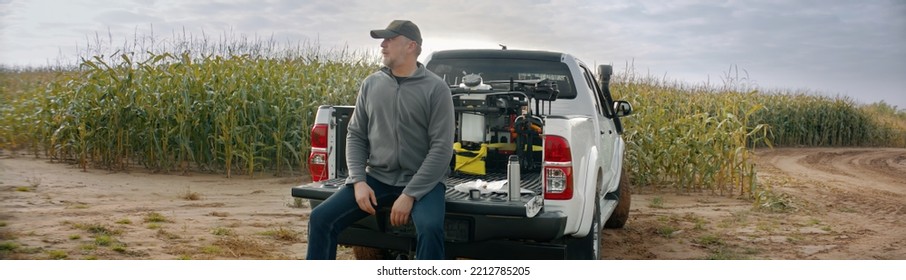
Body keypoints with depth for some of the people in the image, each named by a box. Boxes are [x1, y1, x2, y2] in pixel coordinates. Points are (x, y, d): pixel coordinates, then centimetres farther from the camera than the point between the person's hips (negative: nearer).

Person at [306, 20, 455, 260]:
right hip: (377, 179, 4)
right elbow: (356, 136, 10)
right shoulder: (371, 84, 7)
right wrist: (359, 181, -7)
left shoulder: (436, 89, -7)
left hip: (422, 182, -4)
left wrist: (410, 194, -18)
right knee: (321, 218, -12)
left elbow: (442, 149, -11)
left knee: (430, 228, -33)